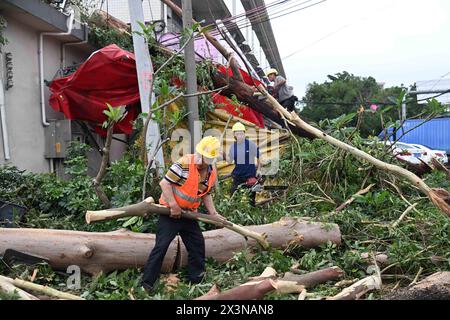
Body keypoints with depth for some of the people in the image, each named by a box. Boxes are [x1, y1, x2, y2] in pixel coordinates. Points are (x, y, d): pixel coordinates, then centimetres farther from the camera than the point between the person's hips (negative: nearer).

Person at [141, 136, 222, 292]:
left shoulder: (212, 174, 0)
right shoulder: (184, 164, -22)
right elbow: (165, 183, -20)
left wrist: (213, 213, 6)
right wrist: (174, 206, -22)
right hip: (170, 211, -6)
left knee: (197, 244, 12)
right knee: (161, 246, -8)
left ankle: (196, 279, 30)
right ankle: (146, 283, 5)